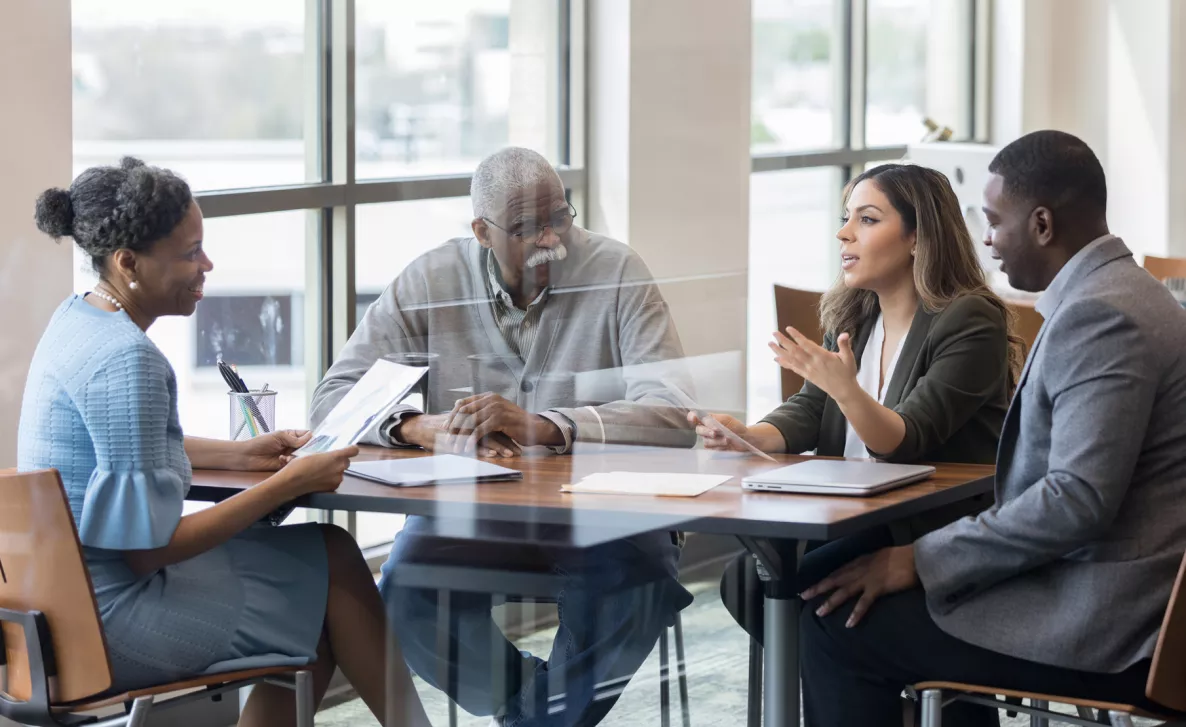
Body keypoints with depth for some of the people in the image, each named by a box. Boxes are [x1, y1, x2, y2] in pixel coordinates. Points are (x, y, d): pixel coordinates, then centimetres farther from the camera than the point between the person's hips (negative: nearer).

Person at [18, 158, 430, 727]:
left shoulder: (78, 317, 6)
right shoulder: (125, 361, -24)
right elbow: (148, 549, -23)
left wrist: (241, 454, 14)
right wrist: (289, 483, -16)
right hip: (107, 621, -9)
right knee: (333, 560, 0)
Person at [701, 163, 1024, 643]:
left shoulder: (971, 324, -12)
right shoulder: (852, 320, 13)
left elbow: (904, 443, -20)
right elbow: (807, 412, 5)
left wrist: (845, 389, -38)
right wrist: (747, 437, -17)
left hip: (945, 537, -7)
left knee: (800, 584, -26)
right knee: (748, 571, -14)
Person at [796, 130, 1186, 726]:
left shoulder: (1098, 315, -18)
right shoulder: (1116, 295, 15)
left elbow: (1080, 498, -26)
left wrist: (922, 560, -19)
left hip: (1097, 630, -11)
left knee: (838, 626, -6)